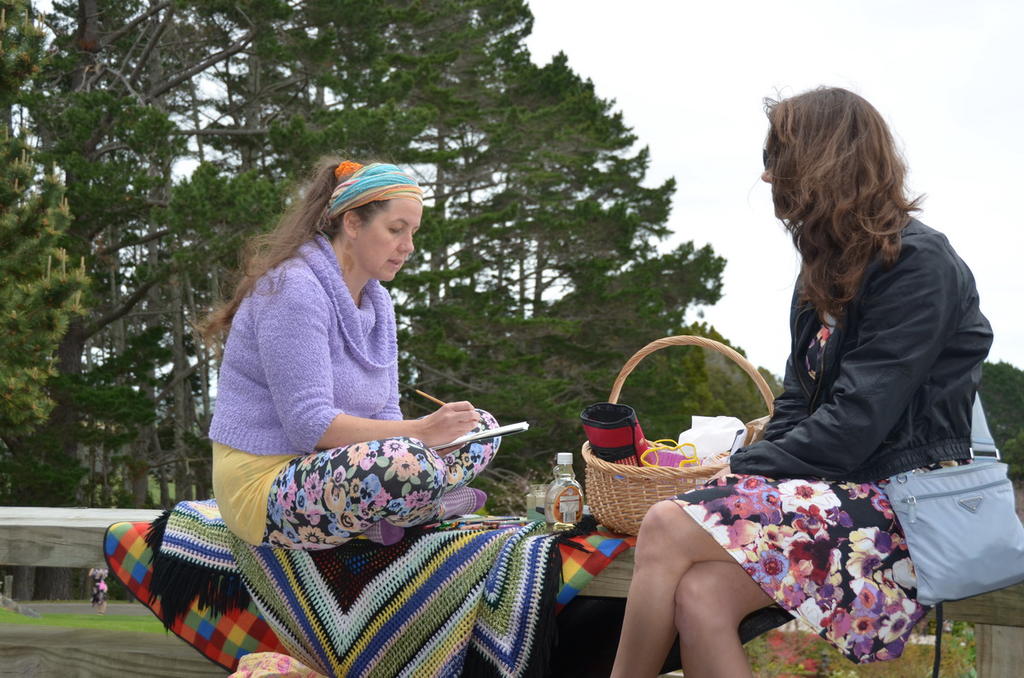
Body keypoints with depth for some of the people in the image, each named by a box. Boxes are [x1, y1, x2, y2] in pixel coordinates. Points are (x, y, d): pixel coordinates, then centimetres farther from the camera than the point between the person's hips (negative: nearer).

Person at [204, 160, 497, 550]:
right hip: (262, 490, -10)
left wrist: (434, 430, -13)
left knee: (479, 427, 8)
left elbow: (384, 415, 9)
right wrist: (419, 432, -27)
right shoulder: (292, 288, -17)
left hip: (328, 467, 10)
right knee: (411, 464, -36)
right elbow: (309, 424, -25)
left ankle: (376, 514, -8)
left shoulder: (377, 301, 12)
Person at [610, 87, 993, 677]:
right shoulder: (829, 269, 18)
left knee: (668, 527, -21)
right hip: (832, 495, 7)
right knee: (700, 596, -21)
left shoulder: (919, 264, -10)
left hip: (900, 512, -7)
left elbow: (856, 424, -17)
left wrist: (740, 472, -12)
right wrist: (745, 470, -2)